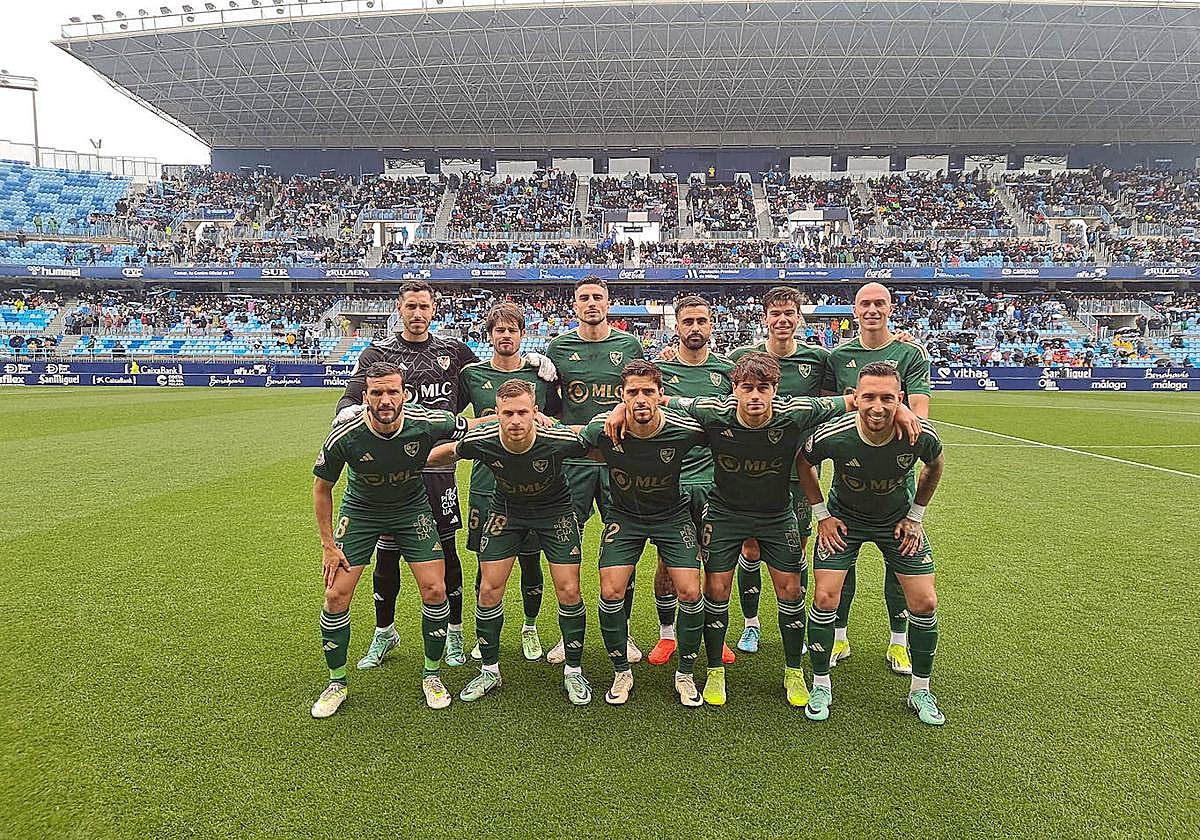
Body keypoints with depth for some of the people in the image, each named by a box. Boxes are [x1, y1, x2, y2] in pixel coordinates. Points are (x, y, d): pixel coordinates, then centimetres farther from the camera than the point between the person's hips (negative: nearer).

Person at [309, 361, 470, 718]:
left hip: (412, 508, 0)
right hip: (360, 510, 0)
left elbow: (470, 428, -6)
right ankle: (337, 683, 18)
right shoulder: (345, 436, -27)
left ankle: (431, 675, 16)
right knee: (336, 594, -6)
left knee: (434, 590, -8)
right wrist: (328, 545, -7)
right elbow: (321, 488, -9)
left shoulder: (426, 423, -28)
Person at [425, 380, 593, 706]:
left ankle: (573, 671, 16)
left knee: (569, 592, -6)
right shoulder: (481, 441, -28)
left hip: (555, 511, -2)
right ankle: (490, 670, 21)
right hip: (505, 510, 2)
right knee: (489, 590, 0)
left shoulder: (559, 440, -34)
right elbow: (446, 453, -4)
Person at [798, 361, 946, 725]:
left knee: (925, 603, -2)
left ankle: (920, 691, 22)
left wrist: (915, 515, 1)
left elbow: (934, 466, -1)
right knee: (825, 598, -10)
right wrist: (822, 514, -6)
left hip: (899, 519, 2)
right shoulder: (832, 436, -31)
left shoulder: (920, 435, -27)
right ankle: (821, 686, 13)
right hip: (844, 518, -1)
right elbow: (803, 463, -7)